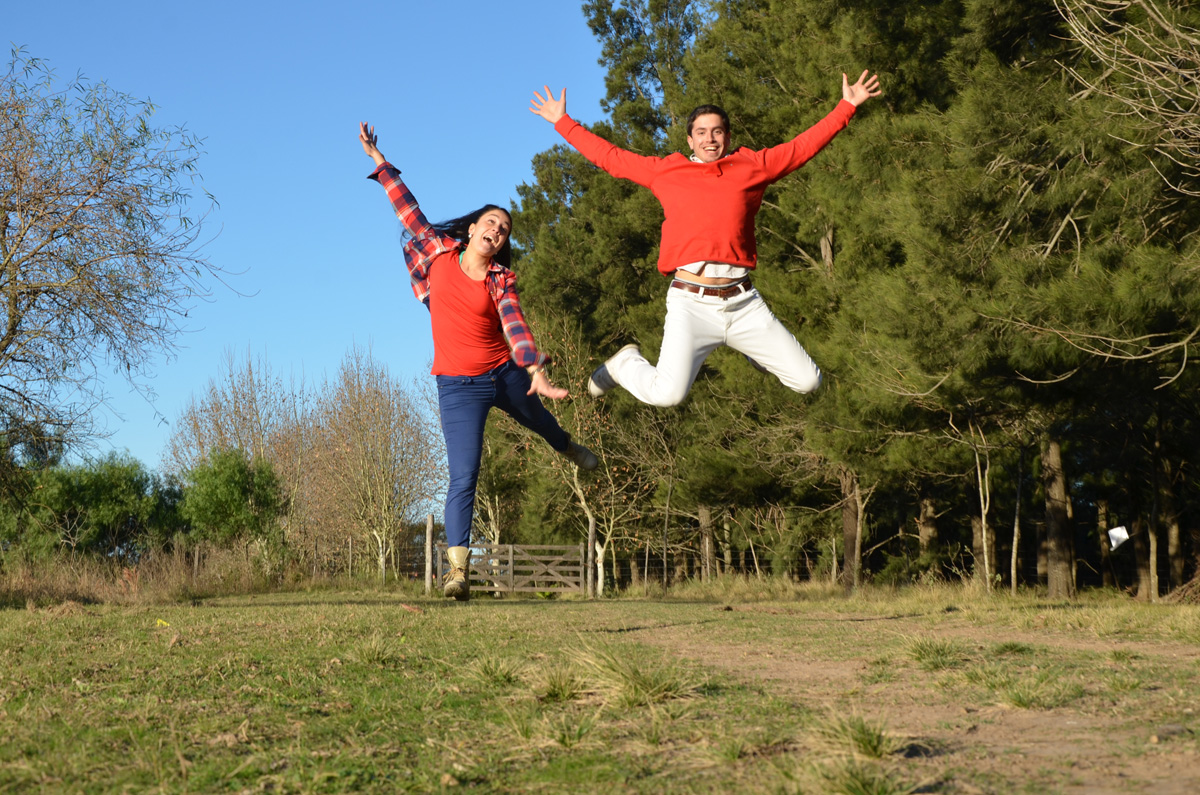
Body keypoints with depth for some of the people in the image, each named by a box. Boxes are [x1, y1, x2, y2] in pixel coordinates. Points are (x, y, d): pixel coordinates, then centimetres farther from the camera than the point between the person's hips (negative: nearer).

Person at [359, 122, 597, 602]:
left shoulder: (501, 279, -4)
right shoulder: (440, 251, -1)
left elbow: (514, 325, -18)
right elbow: (407, 209, 6)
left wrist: (536, 372, -34)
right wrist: (379, 161, 7)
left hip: (506, 375, 2)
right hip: (459, 386, -2)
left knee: (538, 420, 32)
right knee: (463, 478, -13)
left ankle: (568, 448, 69)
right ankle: (458, 569, -15)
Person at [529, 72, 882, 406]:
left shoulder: (752, 165, 14)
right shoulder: (666, 171, 14)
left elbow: (804, 145, 20)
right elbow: (609, 156, 22)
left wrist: (847, 105, 20)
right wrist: (563, 122, 26)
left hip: (743, 303, 2)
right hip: (691, 303, -2)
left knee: (807, 380, 0)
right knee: (666, 394, -20)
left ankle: (753, 349, 32)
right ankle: (626, 363, 15)